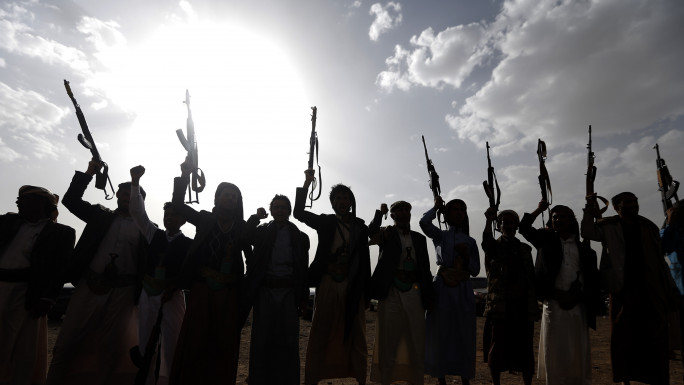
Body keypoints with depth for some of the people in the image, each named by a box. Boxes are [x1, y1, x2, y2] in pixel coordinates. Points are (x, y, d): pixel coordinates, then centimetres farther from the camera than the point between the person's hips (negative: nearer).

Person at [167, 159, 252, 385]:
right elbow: (177, 204, 3)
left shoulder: (243, 227, 3)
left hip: (229, 292, 0)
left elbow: (252, 256, 1)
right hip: (202, 289, 0)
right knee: (195, 339, 1)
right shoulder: (204, 220, 6)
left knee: (224, 343, 6)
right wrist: (184, 176, -8)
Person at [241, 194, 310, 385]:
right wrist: (255, 218, -11)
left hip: (289, 293, 0)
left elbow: (304, 268, 6)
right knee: (262, 340, 8)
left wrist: (304, 297, 3)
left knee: (288, 341, 7)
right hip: (265, 291, 0)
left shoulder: (300, 237, 8)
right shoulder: (262, 231, 9)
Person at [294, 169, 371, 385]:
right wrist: (307, 183, -13)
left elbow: (364, 259, 5)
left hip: (353, 286, 1)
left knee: (355, 335, 7)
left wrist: (366, 292, 3)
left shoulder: (360, 227, 7)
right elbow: (299, 212, -5)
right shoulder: (325, 222, 6)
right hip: (328, 285, -1)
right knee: (321, 333, 4)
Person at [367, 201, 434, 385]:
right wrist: (380, 213, -26)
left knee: (417, 345, 10)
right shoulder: (387, 234, 4)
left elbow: (426, 269, 12)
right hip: (391, 293, -3)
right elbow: (371, 233, -19)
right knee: (388, 344, 6)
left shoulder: (419, 238, 13)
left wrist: (430, 297, 8)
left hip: (414, 294, 3)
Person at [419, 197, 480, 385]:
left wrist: (466, 255, -9)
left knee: (464, 333, 6)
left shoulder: (470, 241, 11)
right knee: (441, 332, 3)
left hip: (463, 289, 2)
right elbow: (424, 222, -16)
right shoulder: (440, 235, 4)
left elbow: (475, 271, 10)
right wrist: (436, 207, -1)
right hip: (443, 287, -2)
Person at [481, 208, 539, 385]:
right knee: (497, 346, 4)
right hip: (499, 304, -3)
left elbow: (532, 276, 15)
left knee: (525, 348, 8)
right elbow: (486, 242, -23)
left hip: (524, 305, 3)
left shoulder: (525, 248, 14)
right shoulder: (494, 246, 2)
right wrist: (489, 221, -40)